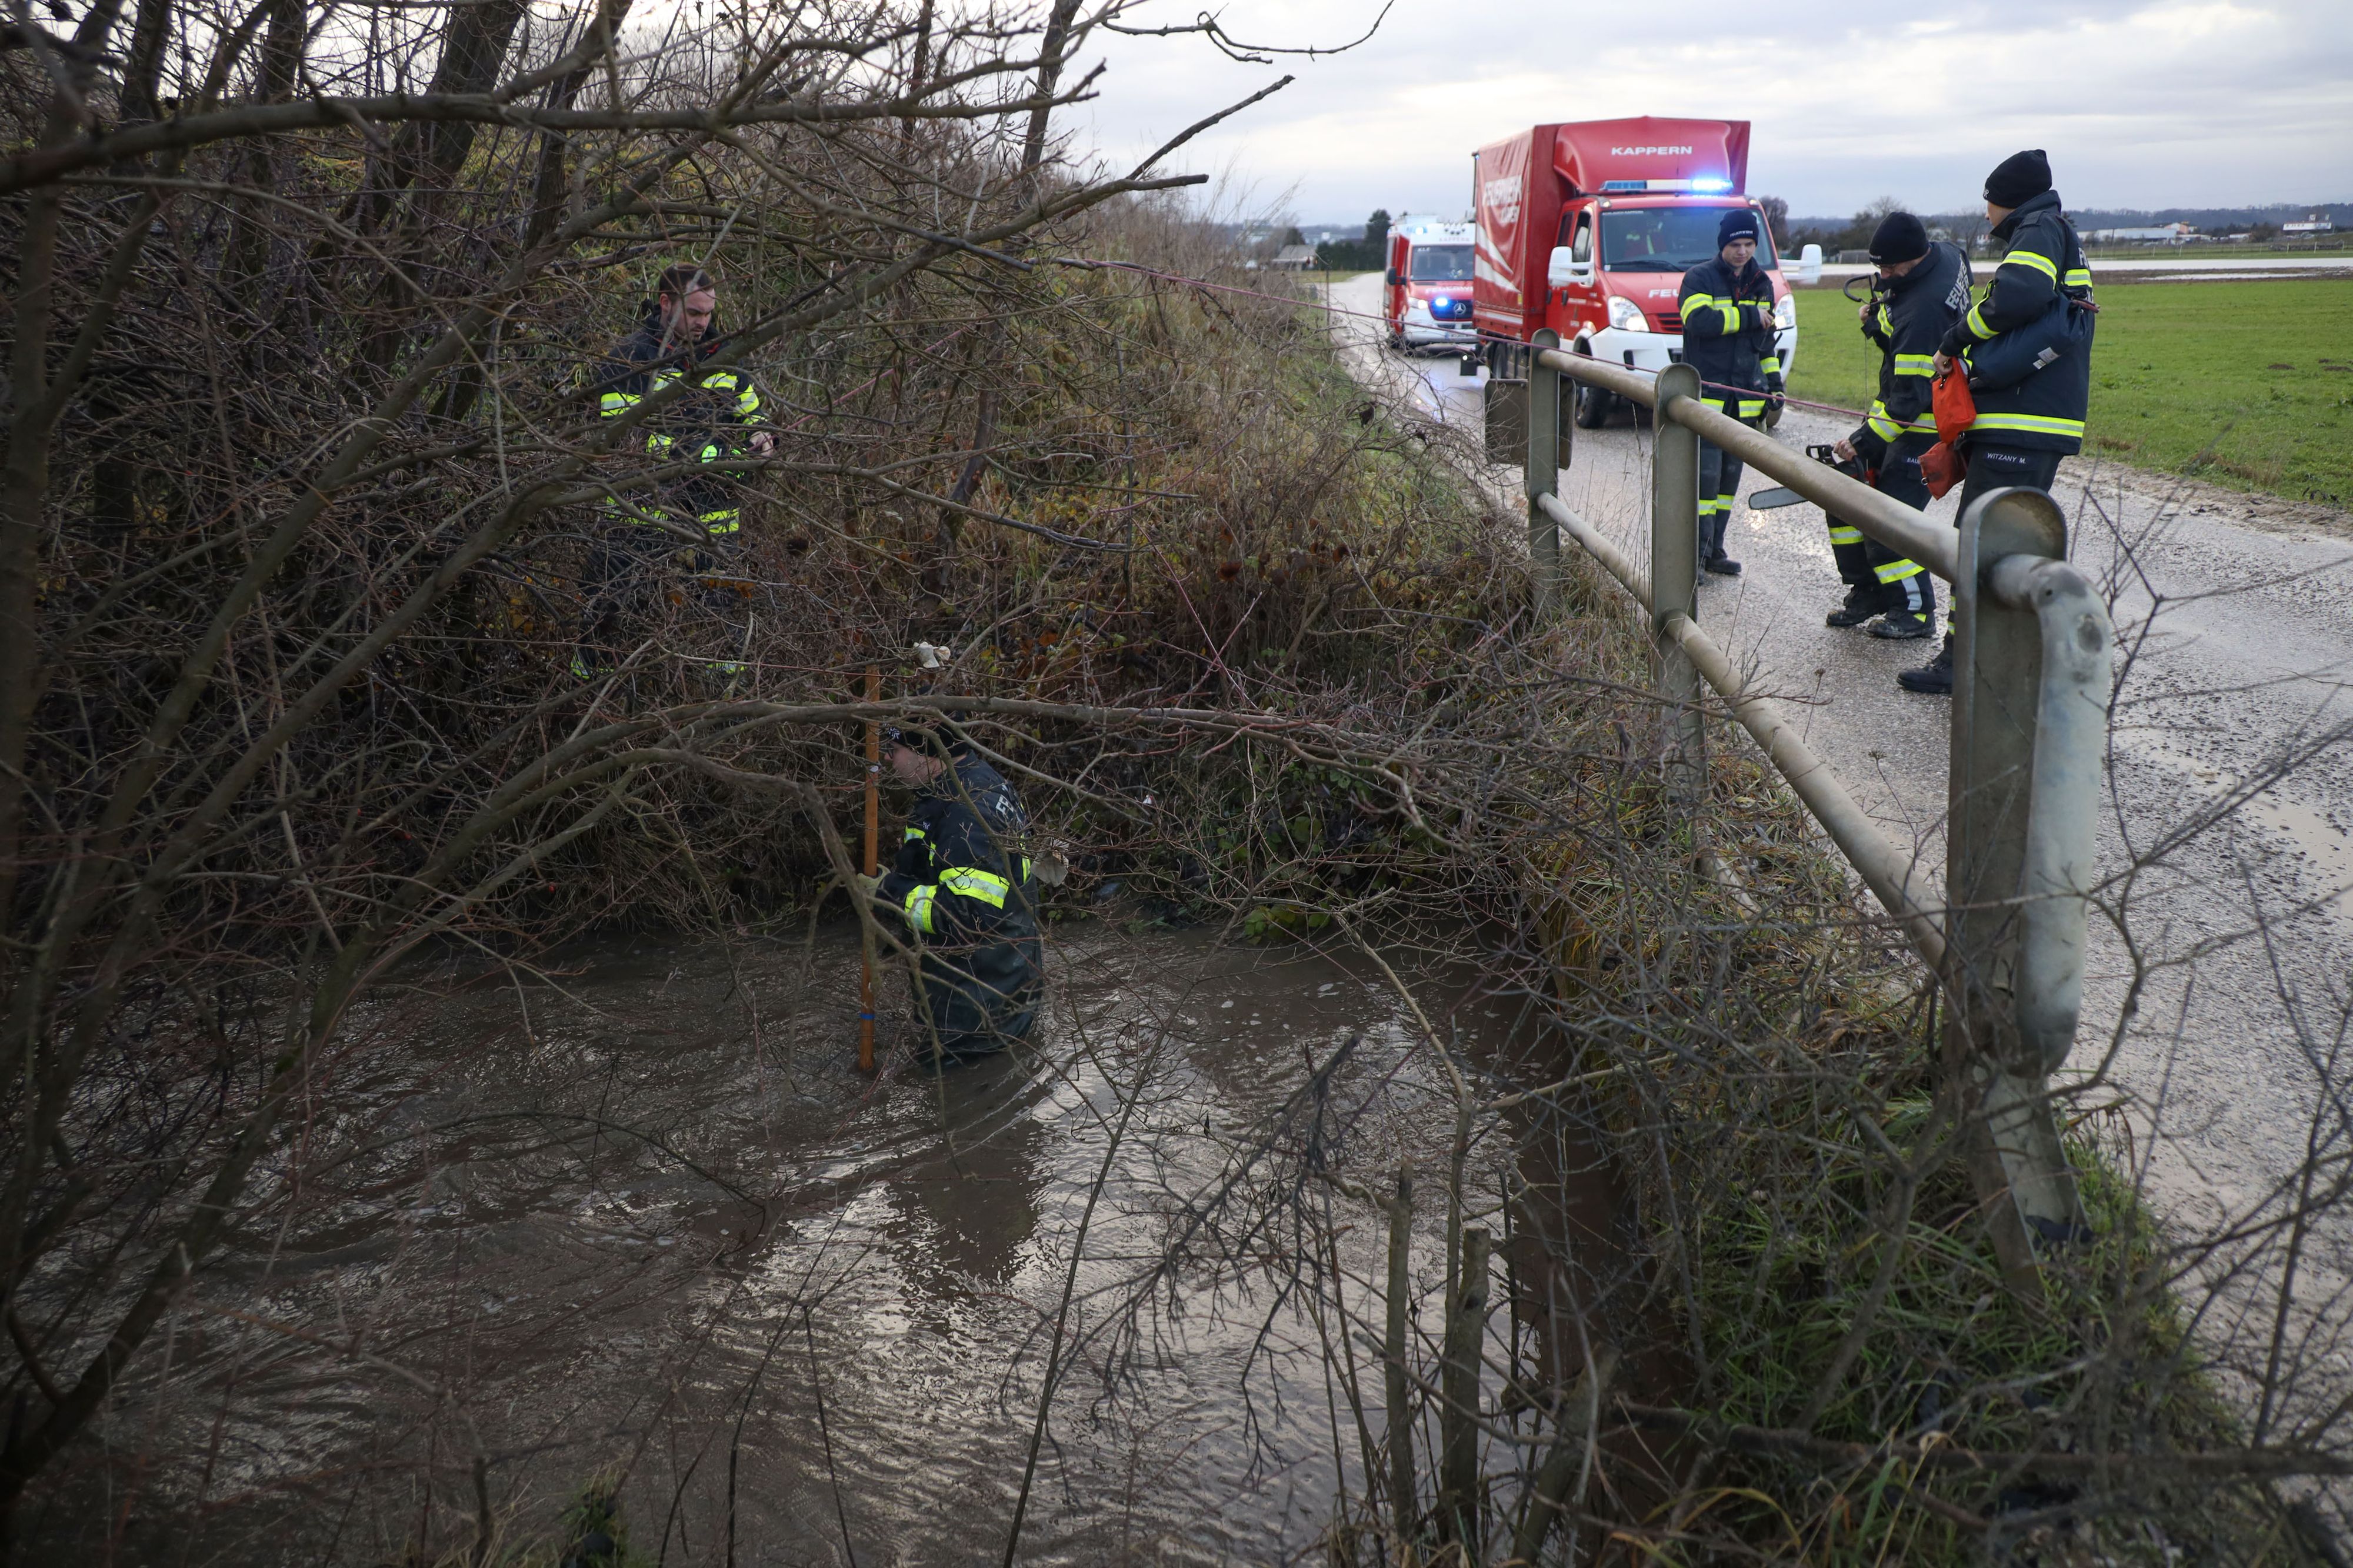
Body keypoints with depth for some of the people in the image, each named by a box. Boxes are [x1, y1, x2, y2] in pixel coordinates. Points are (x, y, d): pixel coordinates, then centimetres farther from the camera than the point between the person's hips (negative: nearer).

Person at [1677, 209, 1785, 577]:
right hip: (1706, 392, -6)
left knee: (1731, 474, 8)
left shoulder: (1761, 284, 16)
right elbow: (1699, 320, -22)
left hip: (1744, 398, 6)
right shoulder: (1700, 278, -4)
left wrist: (1774, 383, 17)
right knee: (1706, 473, -12)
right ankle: (1695, 554, -9)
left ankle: (1714, 550, 15)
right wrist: (1748, 316, -15)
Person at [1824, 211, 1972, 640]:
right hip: (1894, 408, 10)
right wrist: (1880, 314, 3)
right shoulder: (1945, 254, -1)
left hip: (1926, 423, -10)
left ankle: (1916, 612, 4)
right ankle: (1868, 592, 19)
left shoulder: (1924, 309, -30)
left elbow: (1910, 398, -29)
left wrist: (1864, 440, -27)